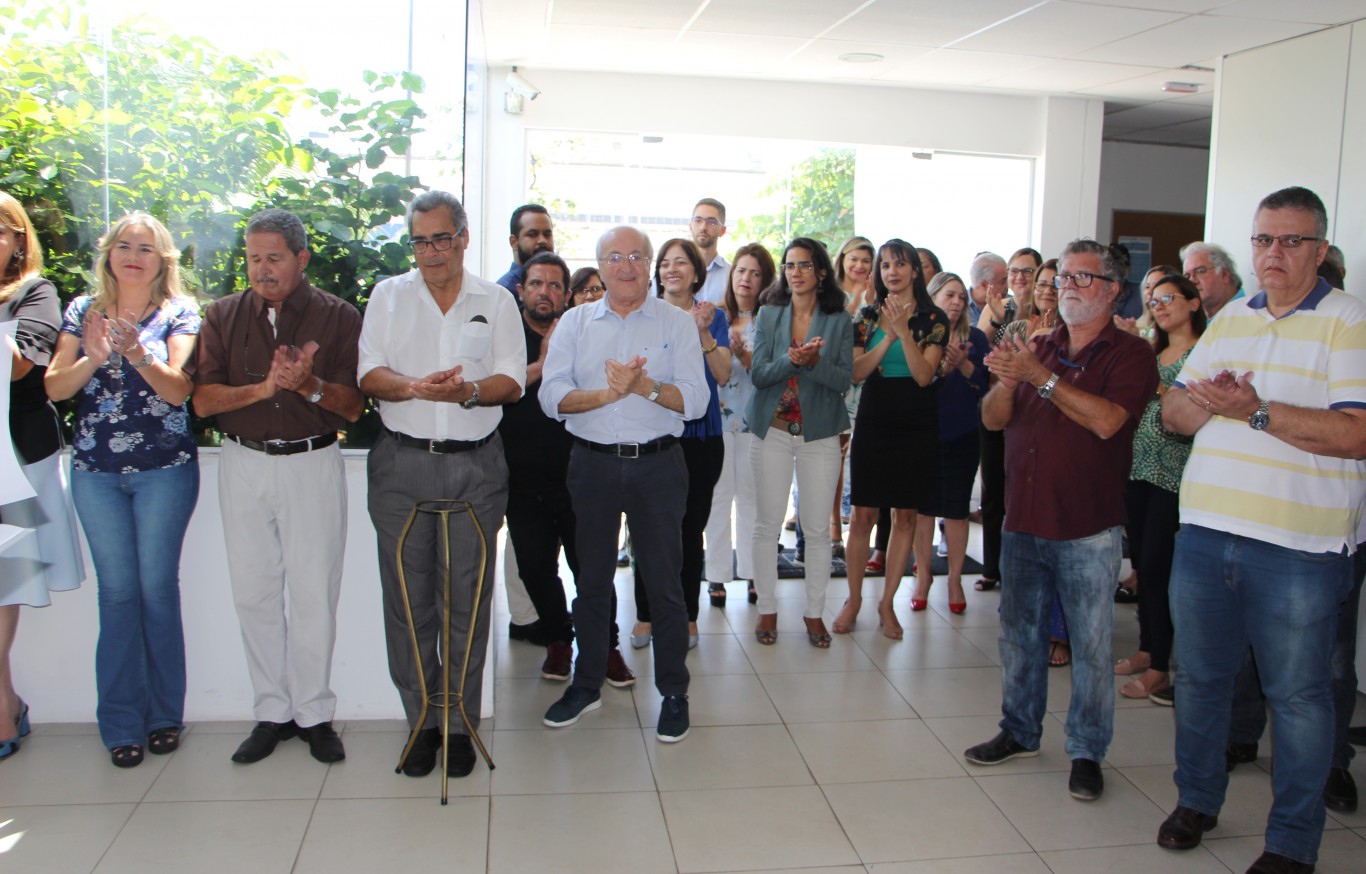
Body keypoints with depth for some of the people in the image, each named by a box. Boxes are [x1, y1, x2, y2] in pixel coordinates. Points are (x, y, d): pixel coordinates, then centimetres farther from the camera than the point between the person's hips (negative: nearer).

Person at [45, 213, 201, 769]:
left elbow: (179, 389, -11)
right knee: (117, 592, 4)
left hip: (165, 471, -2)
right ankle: (122, 723, 12)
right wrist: (92, 358, -17)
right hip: (96, 473, 2)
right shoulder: (83, 311, 8)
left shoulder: (179, 313, 1)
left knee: (158, 588, 1)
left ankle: (165, 715, 14)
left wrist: (137, 354, -27)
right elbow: (54, 388, 1)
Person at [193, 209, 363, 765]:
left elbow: (353, 406, -5)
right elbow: (203, 399, -3)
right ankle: (272, 712, 20)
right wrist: (263, 388, -19)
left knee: (314, 594, 1)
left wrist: (310, 385, -23)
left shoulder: (338, 317, 0)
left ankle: (314, 713, 14)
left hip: (313, 464, -2)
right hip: (244, 464, 3)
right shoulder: (223, 316, 6)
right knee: (254, 593, 7)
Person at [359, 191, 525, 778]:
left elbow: (511, 382, 2)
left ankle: (461, 723, 13)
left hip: (476, 467, -1)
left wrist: (469, 391, -19)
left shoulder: (496, 302, 9)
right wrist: (414, 387, -20)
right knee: (408, 598, 3)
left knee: (467, 598, 2)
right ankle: (421, 720, 15)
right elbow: (369, 374, 1)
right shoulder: (388, 296, 11)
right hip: (402, 463, 1)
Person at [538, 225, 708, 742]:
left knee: (664, 580, 4)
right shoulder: (575, 323, 7)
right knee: (592, 578, 13)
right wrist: (607, 394, -21)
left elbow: (695, 400, -8)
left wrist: (645, 386, -23)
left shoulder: (677, 323, 2)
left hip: (657, 465, -2)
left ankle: (673, 693, 17)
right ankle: (586, 684, 28)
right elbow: (552, 396, -6)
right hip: (592, 463, 2)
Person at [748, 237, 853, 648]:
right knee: (767, 524, 4)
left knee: (818, 526, 3)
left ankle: (815, 612, 15)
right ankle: (767, 608, 17)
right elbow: (759, 374, -5)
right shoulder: (769, 315, 4)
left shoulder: (839, 321, 2)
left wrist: (814, 362, -24)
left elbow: (844, 379, -7)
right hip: (773, 429, 1)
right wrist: (791, 359, -23)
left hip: (820, 432, 0)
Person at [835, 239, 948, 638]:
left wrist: (904, 331, -19)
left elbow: (924, 375, -11)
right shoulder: (867, 317, 6)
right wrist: (888, 337, -15)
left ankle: (887, 603, 15)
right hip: (873, 422, 1)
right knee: (863, 513, 1)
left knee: (905, 515, 4)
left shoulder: (934, 318, 0)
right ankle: (853, 600, 14)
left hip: (916, 425, -1)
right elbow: (856, 372, -5)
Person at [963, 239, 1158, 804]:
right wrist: (1007, 380, -15)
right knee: (1019, 634, 15)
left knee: (1090, 643, 1)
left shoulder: (1131, 355, -3)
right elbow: (993, 419, 6)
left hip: (1088, 530, -5)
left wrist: (1040, 376, -21)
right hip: (1023, 522, 5)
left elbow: (1106, 420, -20)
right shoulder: (1037, 348, 13)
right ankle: (1020, 732, 30)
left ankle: (1087, 752, 15)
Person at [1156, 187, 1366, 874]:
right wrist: (1213, 401, -10)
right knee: (1200, 676, 16)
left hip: (1298, 547, -5)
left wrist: (1256, 410, -20)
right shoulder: (1229, 319, 13)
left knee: (1297, 694, 6)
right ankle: (1197, 798, 35)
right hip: (1205, 532, 6)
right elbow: (1173, 410, 11)